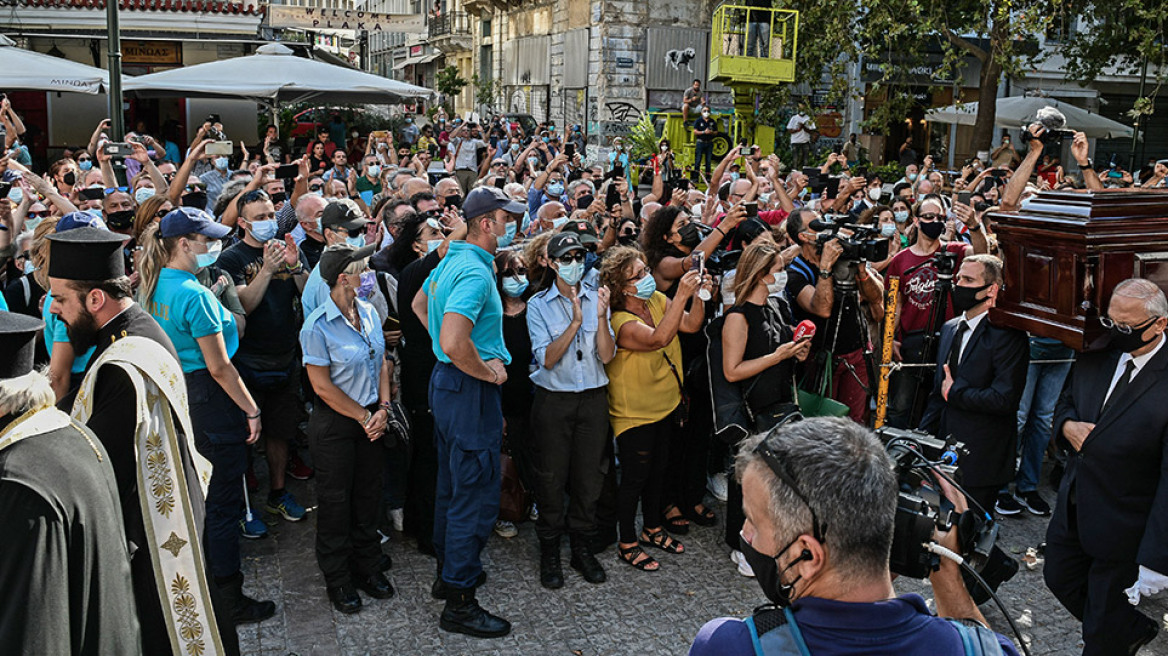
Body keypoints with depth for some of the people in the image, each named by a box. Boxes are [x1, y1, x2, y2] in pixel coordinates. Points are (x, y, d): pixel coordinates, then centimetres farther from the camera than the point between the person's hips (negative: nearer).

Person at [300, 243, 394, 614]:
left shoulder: (369, 313, 1)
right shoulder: (318, 326, -19)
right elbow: (323, 387, -17)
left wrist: (382, 409, -4)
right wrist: (364, 417, -11)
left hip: (371, 420, 6)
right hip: (335, 425, -6)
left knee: (368, 495, 15)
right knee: (336, 500, 8)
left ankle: (367, 566, 32)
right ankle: (338, 579, 23)